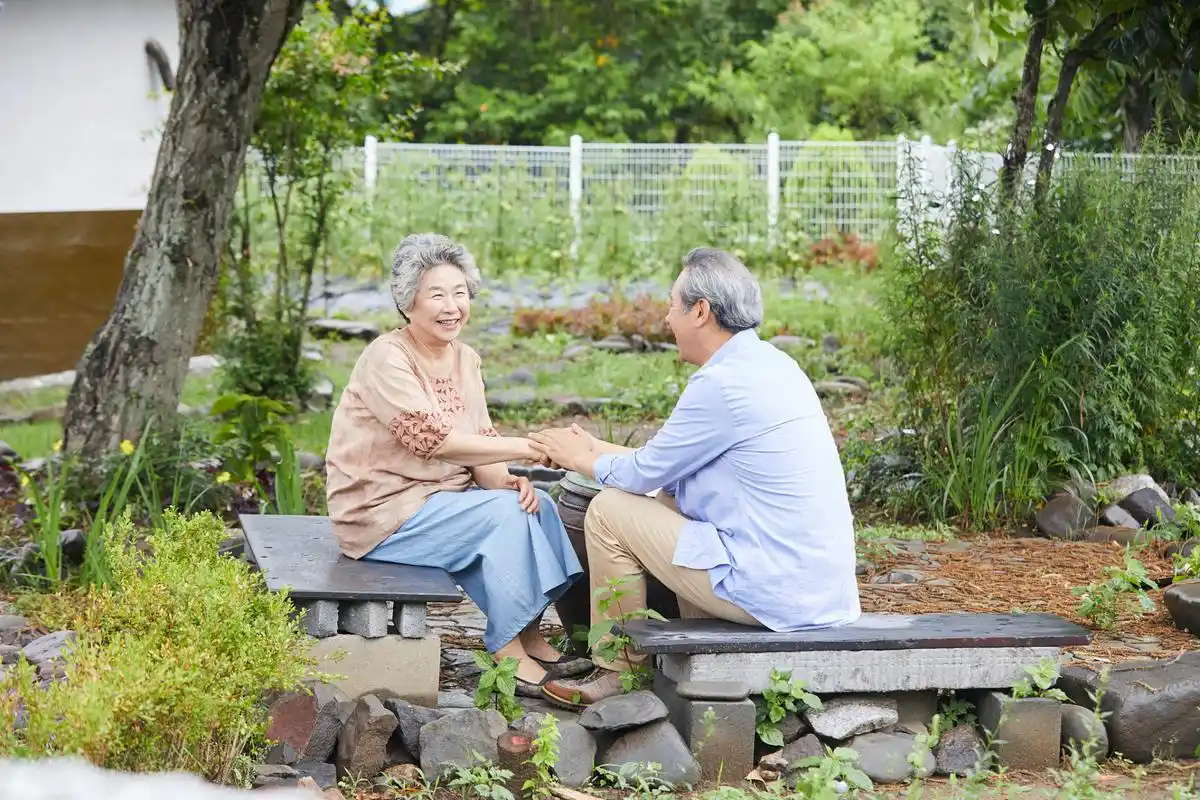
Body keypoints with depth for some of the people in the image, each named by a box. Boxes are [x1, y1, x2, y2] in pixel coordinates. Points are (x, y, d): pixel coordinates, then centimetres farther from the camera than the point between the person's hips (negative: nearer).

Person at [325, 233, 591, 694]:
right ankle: (508, 656, -18)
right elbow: (434, 440, -27)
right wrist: (527, 448, -29)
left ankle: (531, 640, -8)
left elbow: (478, 446, 5)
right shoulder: (387, 359, -17)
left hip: (442, 496, 8)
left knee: (533, 504, -11)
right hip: (382, 511, -8)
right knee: (503, 514, -23)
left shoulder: (465, 360, 9)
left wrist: (507, 481, -17)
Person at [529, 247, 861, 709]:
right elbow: (671, 465, 21)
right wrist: (594, 447, 26)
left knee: (609, 511, 0)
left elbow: (644, 473, -5)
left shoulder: (721, 384, -17)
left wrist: (580, 459, 14)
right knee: (670, 500, 26)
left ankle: (618, 673, 12)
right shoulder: (770, 363, 12)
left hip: (774, 592, -9)